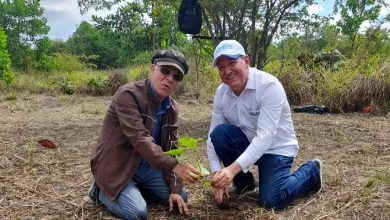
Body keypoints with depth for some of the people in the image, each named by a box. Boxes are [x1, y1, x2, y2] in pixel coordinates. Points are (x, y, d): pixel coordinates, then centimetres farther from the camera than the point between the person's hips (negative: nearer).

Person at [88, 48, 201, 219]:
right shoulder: (128, 94, -23)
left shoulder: (171, 108, 0)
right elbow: (139, 139, -34)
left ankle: (134, 191, 15)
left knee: (181, 198, 2)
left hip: (145, 166, 7)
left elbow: (171, 148, 0)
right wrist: (175, 166, -41)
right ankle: (102, 191, 4)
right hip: (117, 166, -7)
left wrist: (175, 189, -8)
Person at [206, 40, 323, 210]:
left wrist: (233, 169, -44)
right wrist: (217, 173, -25)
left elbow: (265, 136, -35)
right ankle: (244, 182, 2)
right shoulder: (221, 93, -10)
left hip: (276, 148, -4)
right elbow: (213, 137, -10)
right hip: (248, 144, 5)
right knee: (219, 133, -23)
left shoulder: (269, 85, -27)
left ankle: (310, 172, 12)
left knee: (270, 201, -18)